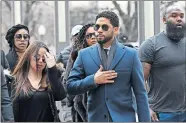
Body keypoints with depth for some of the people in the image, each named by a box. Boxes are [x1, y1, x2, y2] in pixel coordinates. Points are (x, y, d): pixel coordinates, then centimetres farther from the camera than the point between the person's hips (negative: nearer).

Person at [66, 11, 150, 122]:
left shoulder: (130, 54, 2)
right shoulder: (84, 54, 6)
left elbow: (140, 93, 1)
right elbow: (70, 87, 4)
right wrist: (93, 80, -11)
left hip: (124, 118, -1)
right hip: (96, 118, 1)